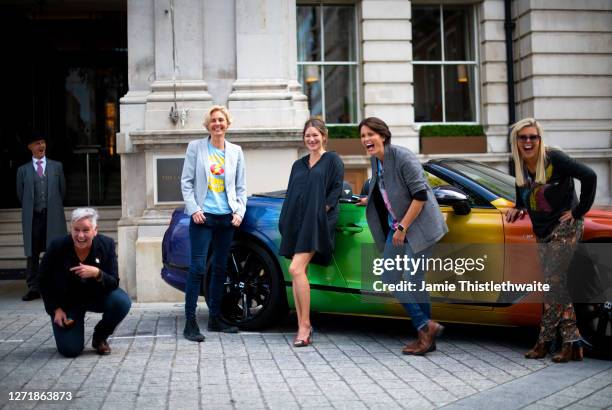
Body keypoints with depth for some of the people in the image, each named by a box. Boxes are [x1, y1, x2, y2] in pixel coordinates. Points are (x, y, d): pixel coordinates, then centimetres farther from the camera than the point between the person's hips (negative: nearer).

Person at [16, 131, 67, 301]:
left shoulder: (57, 166, 10)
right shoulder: (23, 170, 7)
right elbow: (20, 194, 13)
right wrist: (30, 208, 13)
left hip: (53, 218, 0)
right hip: (33, 218, 0)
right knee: (32, 255, 2)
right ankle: (33, 289, 8)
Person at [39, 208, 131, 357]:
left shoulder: (106, 244, -18)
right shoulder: (57, 246, -19)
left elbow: (114, 283, -17)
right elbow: (44, 281, -5)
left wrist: (97, 274, -37)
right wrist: (56, 309, -10)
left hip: (96, 296, 2)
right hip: (66, 301, -1)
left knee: (122, 301, -28)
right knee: (70, 350, -14)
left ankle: (99, 338, 0)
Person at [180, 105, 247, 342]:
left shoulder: (235, 152, 11)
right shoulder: (196, 147, 3)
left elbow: (241, 186, 13)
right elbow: (186, 182, 1)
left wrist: (240, 212, 0)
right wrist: (194, 209, -9)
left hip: (226, 217, 4)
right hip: (203, 216, -4)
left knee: (220, 268, 9)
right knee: (198, 267, -10)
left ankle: (215, 318, 18)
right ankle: (190, 322, -8)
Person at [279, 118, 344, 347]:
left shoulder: (332, 160, 7)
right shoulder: (298, 165, 22)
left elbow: (337, 188, -1)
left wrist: (324, 208, -11)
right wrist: (285, 223, 11)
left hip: (316, 222, -6)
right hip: (295, 222, 6)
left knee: (296, 270, -19)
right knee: (298, 273, 2)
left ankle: (305, 325, -14)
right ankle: (303, 327, 6)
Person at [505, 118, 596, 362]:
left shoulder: (554, 159, -16)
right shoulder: (519, 166, 4)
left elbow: (589, 176, -21)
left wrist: (579, 211, -17)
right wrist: (518, 208, 8)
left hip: (564, 229, -7)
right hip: (542, 232, 7)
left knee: (554, 283, -9)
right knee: (556, 286, 6)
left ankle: (544, 341, -2)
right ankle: (572, 343, 10)